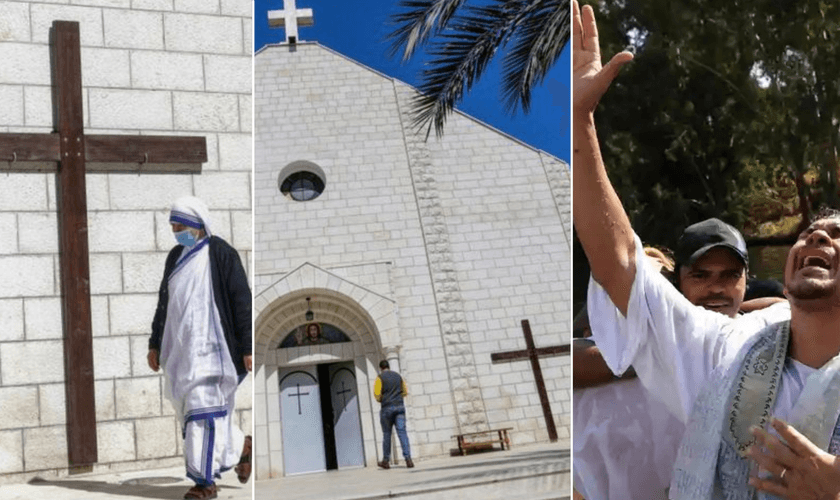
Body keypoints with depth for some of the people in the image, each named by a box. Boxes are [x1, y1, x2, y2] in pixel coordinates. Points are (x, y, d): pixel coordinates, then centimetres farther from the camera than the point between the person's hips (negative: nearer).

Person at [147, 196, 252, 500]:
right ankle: (241, 447, 29)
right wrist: (155, 344, 19)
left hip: (211, 348, -7)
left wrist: (247, 348, -13)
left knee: (204, 409, -8)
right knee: (186, 407, 11)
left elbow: (242, 301, -10)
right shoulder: (175, 256, 14)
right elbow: (164, 302, 21)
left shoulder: (220, 253, -7)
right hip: (180, 349, 8)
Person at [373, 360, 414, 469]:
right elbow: (405, 392, 16)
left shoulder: (380, 378, -1)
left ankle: (386, 461, 15)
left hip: (387, 408, -3)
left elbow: (377, 394, -8)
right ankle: (408, 458, -16)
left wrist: (380, 400, 12)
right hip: (400, 406, 3)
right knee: (402, 432, -4)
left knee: (386, 434, 8)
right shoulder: (398, 376, 12)